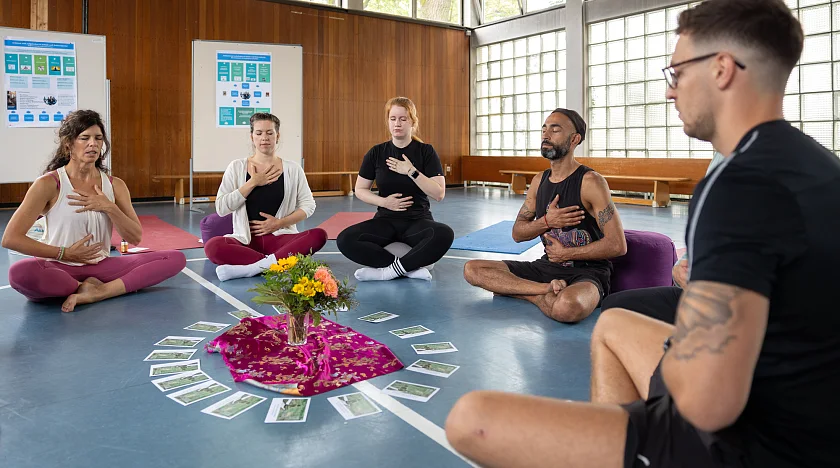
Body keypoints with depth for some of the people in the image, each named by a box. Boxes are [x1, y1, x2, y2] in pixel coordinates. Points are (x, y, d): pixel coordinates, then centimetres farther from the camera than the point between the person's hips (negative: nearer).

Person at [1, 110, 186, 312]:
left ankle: (96, 293, -26)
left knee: (176, 258, -16)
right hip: (60, 268, -3)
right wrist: (65, 253, -9)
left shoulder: (115, 185, 7)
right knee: (20, 273, -40)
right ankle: (87, 287, -14)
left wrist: (108, 207, -12)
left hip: (101, 266, 4)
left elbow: (135, 238, 2)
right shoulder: (48, 184, -5)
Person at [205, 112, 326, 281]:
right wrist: (253, 183, -8)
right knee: (212, 246, -31)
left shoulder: (292, 169, 6)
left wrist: (280, 223, -8)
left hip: (280, 238, 1)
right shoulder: (237, 167, 5)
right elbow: (221, 208, -2)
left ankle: (249, 268, -33)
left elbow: (308, 205, 6)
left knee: (319, 235, -29)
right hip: (246, 240, -1)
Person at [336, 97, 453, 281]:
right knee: (345, 240, -25)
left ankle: (389, 270, -21)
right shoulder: (377, 152, 2)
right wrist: (383, 202, -11)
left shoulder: (426, 151, -3)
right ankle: (411, 267, -20)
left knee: (444, 234, -36)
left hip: (418, 220, -2)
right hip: (386, 220, 2)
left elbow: (439, 194, -10)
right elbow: (360, 190, 8)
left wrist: (411, 171, -20)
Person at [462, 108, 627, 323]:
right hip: (548, 265, 7)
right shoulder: (539, 181, 9)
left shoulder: (590, 181, -12)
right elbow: (517, 233, 10)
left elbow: (617, 245, -17)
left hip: (587, 272, -7)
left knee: (568, 307, -43)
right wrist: (546, 221, -11)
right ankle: (548, 289, -15)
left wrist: (566, 254, -9)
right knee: (472, 269, -6)